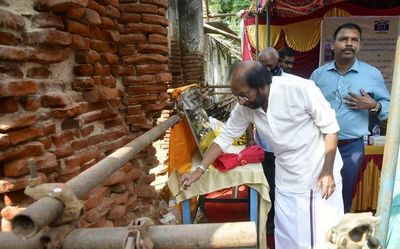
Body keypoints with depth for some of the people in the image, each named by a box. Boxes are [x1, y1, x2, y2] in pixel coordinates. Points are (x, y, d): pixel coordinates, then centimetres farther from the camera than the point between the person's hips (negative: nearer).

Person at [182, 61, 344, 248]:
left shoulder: (299, 89, -24)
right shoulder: (245, 107, -11)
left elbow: (330, 127, -14)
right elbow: (225, 137, -1)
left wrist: (328, 171, -17)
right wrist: (199, 170, -5)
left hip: (322, 174, -3)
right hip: (287, 183, 3)